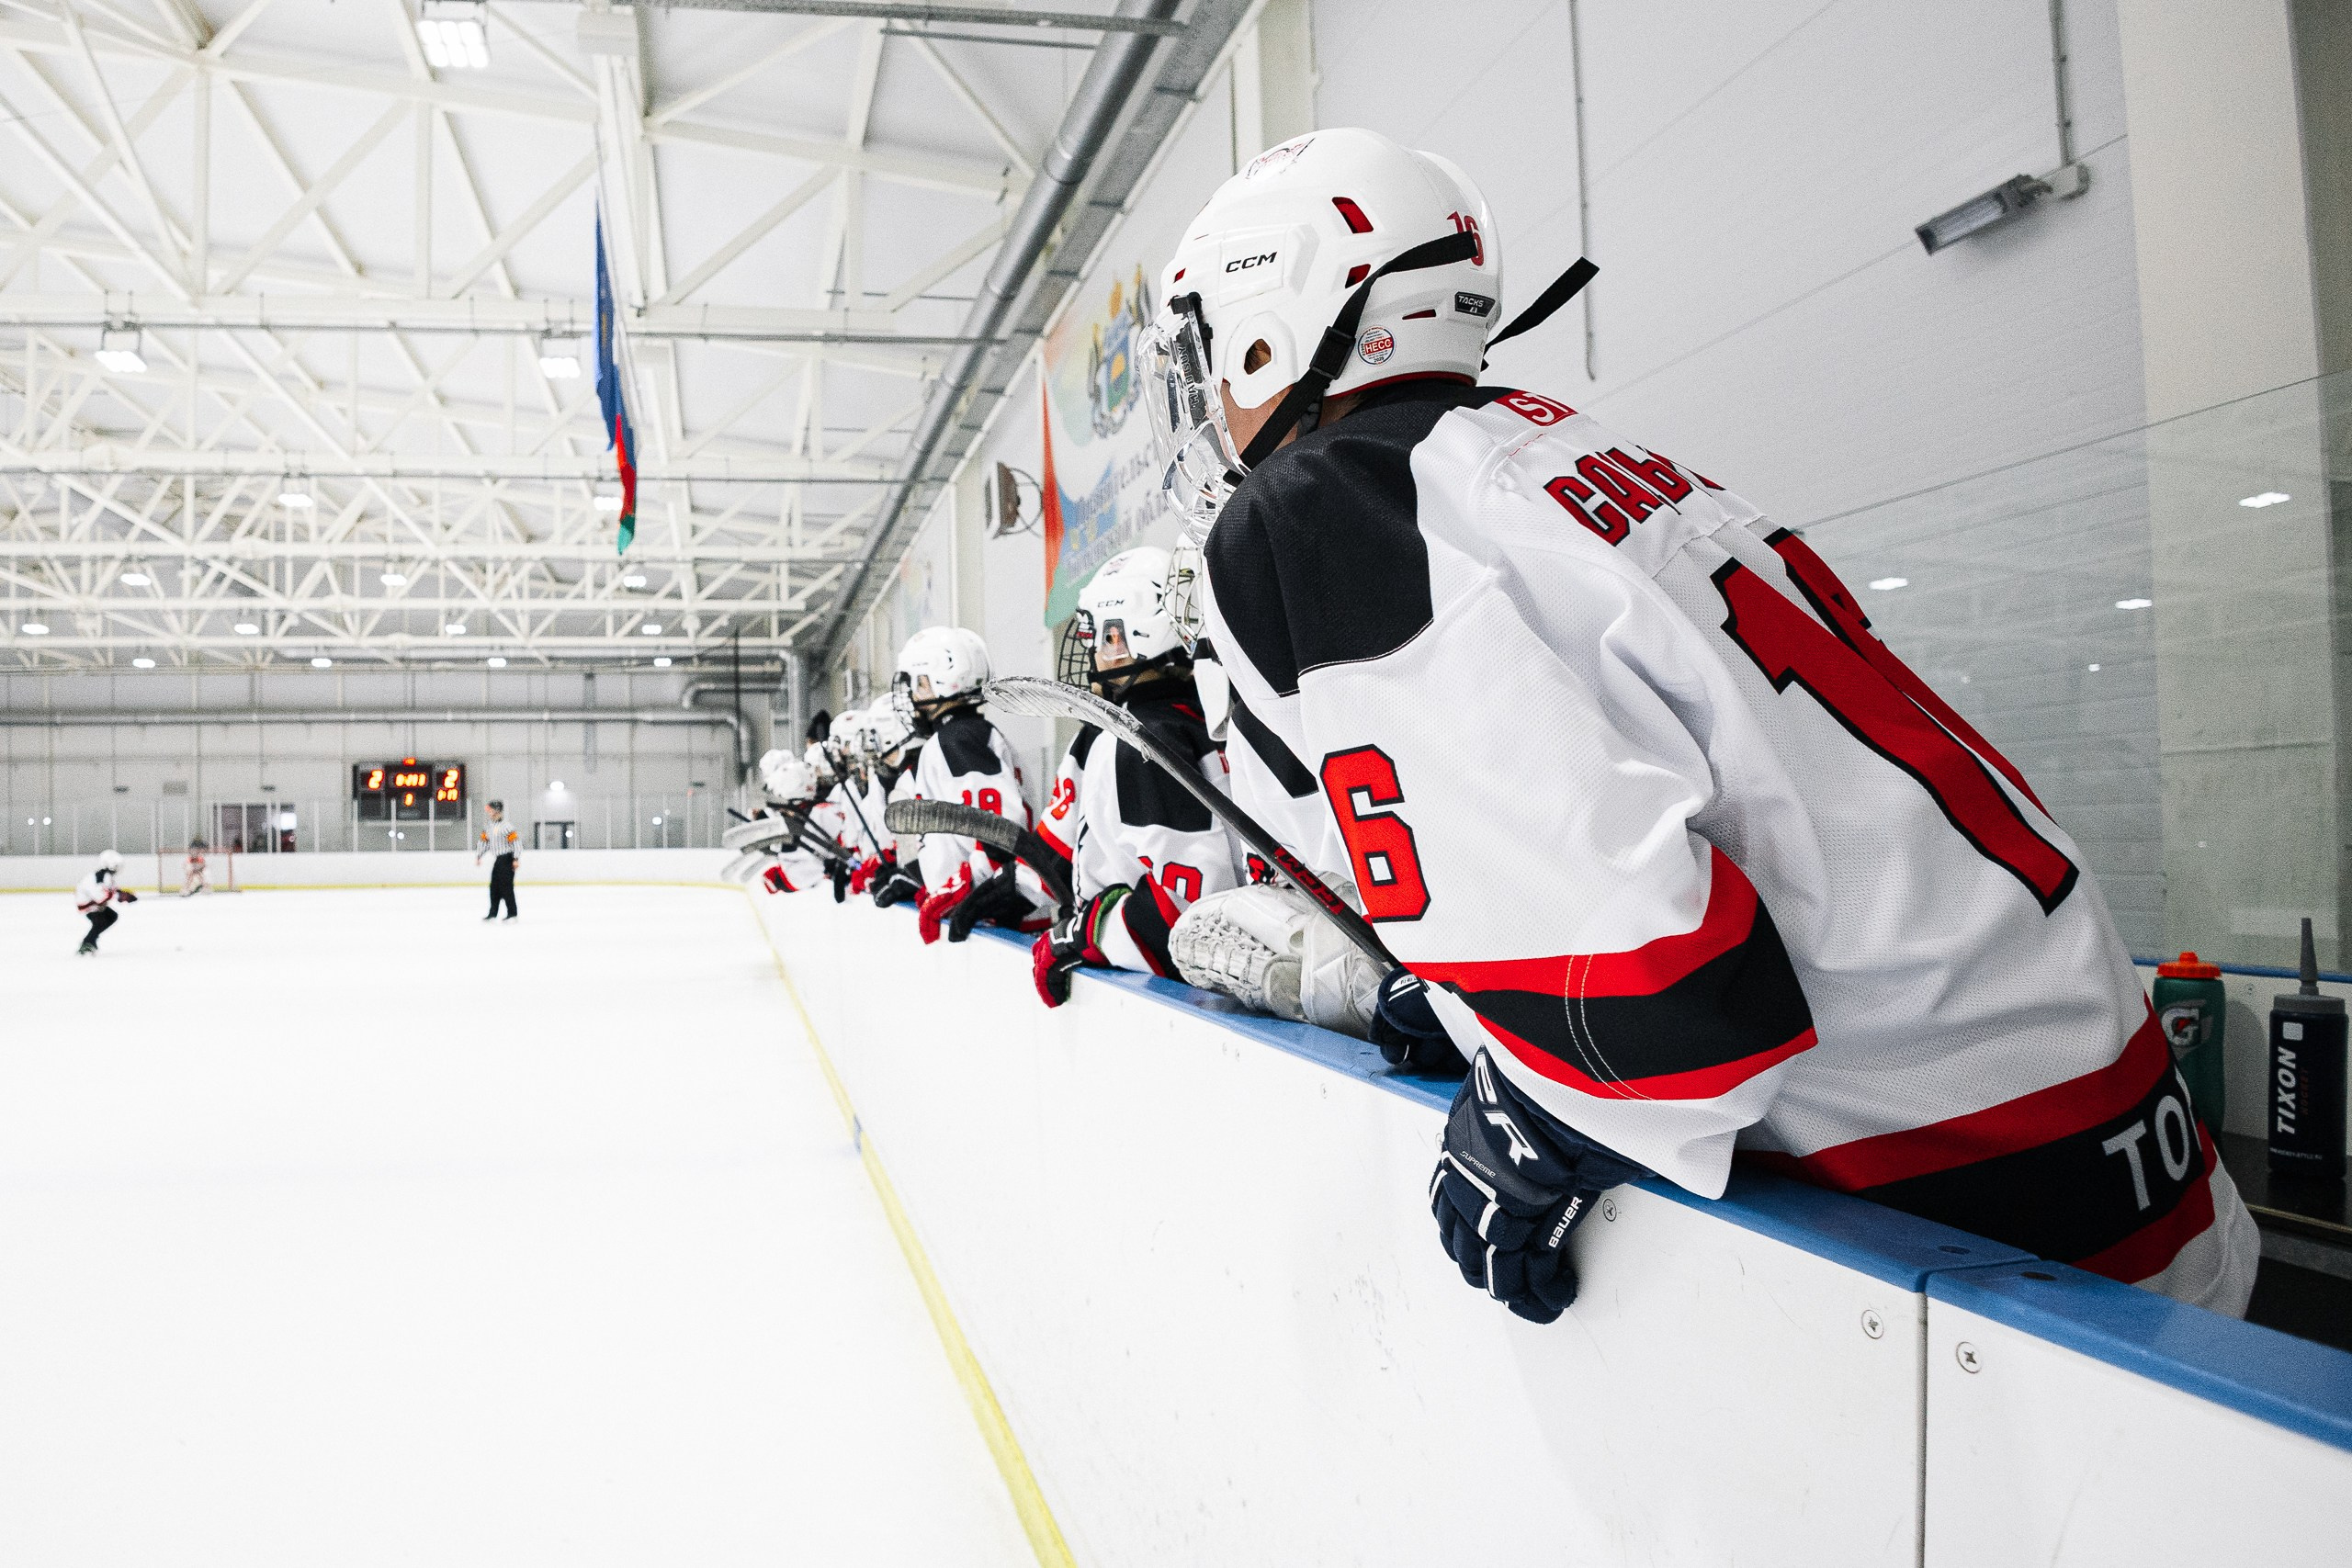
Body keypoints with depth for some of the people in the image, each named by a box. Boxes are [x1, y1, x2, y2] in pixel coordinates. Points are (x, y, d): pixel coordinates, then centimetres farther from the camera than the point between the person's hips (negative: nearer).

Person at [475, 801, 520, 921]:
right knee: (494, 886, 9)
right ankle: (493, 913, 16)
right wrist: (478, 856, 15)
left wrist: (516, 859, -19)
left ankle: (512, 913, -5)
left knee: (506, 885, -9)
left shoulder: (506, 826, -14)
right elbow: (483, 841, 19)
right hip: (497, 860, 8)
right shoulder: (488, 826, 11)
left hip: (507, 859, -8)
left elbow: (516, 842, -16)